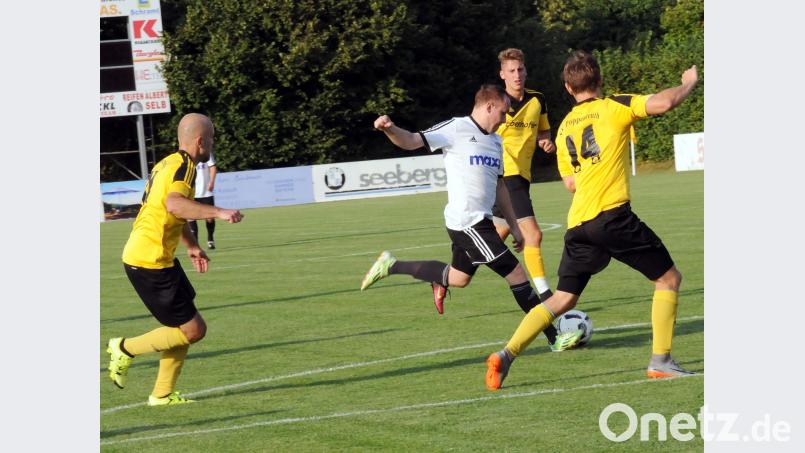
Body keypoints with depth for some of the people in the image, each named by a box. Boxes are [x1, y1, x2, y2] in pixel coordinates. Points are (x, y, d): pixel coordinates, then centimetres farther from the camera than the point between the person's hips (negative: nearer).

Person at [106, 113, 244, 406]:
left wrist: (191, 246, 37)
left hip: (150, 258, 10)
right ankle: (126, 348, 4)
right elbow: (174, 204, -36)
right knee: (193, 331, -6)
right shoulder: (184, 165, -16)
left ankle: (162, 394, 20)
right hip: (149, 263, -10)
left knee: (186, 327, 16)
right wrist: (218, 213, -41)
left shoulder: (169, 163, 15)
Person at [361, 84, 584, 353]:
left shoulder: (495, 141, 16)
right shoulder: (457, 129, -8)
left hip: (481, 221, 10)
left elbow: (499, 186, 23)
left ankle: (391, 266, 32)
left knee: (458, 278, 22)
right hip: (467, 222, -10)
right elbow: (411, 141, -12)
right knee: (516, 274, -8)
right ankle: (554, 338, -3)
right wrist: (389, 129, -33)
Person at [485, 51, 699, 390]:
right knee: (668, 278, 9)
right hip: (612, 215, -6)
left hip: (578, 223, 6)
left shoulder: (565, 127, 19)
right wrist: (689, 83, 8)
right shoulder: (613, 108, 1)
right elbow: (663, 103, -11)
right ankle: (660, 361, 2)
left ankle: (507, 353, -3)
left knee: (562, 299, 12)